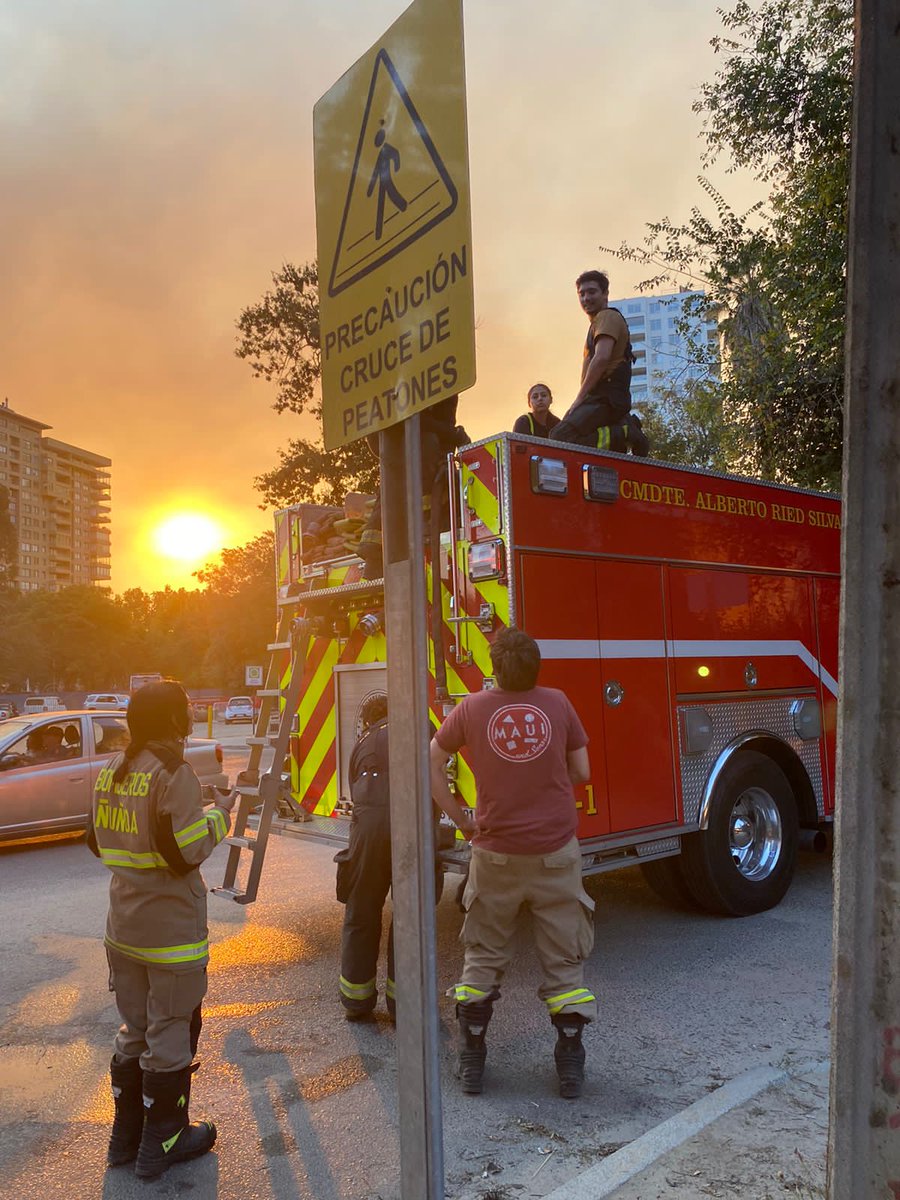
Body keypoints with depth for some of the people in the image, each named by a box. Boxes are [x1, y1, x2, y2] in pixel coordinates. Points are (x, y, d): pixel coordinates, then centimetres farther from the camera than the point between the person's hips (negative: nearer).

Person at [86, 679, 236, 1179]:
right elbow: (186, 853, -24)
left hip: (124, 926, 8)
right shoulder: (175, 774, -20)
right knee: (170, 1034, 9)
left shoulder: (110, 771, 5)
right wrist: (219, 813, -9)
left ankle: (125, 1136, 34)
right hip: (172, 929, -8)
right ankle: (162, 1144, 22)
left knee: (134, 1030, 21)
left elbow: (98, 843, 12)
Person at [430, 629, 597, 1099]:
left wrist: (460, 819, 7)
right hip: (556, 853, 0)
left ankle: (471, 1061, 22)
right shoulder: (557, 703, -4)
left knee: (483, 958, 15)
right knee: (564, 960, 12)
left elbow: (432, 765, 0)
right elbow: (581, 772, 3)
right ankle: (570, 1066, 18)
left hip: (495, 853, 0)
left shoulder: (472, 708, -5)